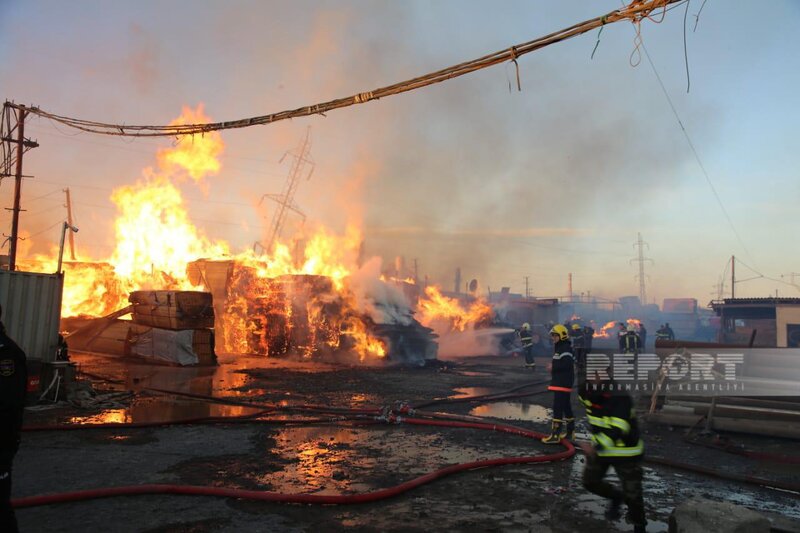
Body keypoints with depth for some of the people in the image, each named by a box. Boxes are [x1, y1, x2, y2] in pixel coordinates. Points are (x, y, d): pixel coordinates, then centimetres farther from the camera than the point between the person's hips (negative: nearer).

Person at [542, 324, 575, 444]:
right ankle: (570, 432, 27)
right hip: (559, 382, 11)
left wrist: (553, 367, -18)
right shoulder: (559, 348, 19)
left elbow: (567, 363, -28)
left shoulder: (565, 348, -15)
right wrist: (554, 368, 7)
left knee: (558, 408, -12)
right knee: (566, 407, 17)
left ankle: (555, 435, -12)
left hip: (563, 383, -11)